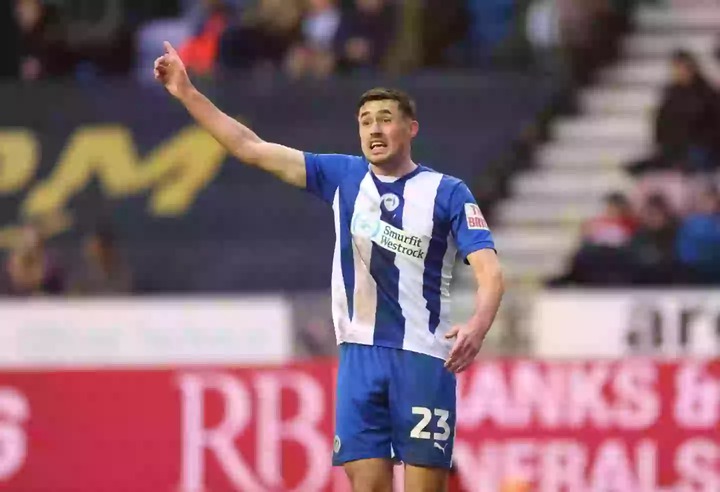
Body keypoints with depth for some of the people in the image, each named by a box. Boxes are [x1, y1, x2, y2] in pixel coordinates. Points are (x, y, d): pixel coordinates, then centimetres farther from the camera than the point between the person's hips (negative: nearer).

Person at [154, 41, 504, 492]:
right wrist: (187, 93, 5)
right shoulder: (344, 177, 9)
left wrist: (479, 326, -31)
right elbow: (251, 148, 10)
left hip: (423, 358, -3)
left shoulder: (447, 192, -2)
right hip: (360, 355, 3)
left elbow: (490, 271, -11)